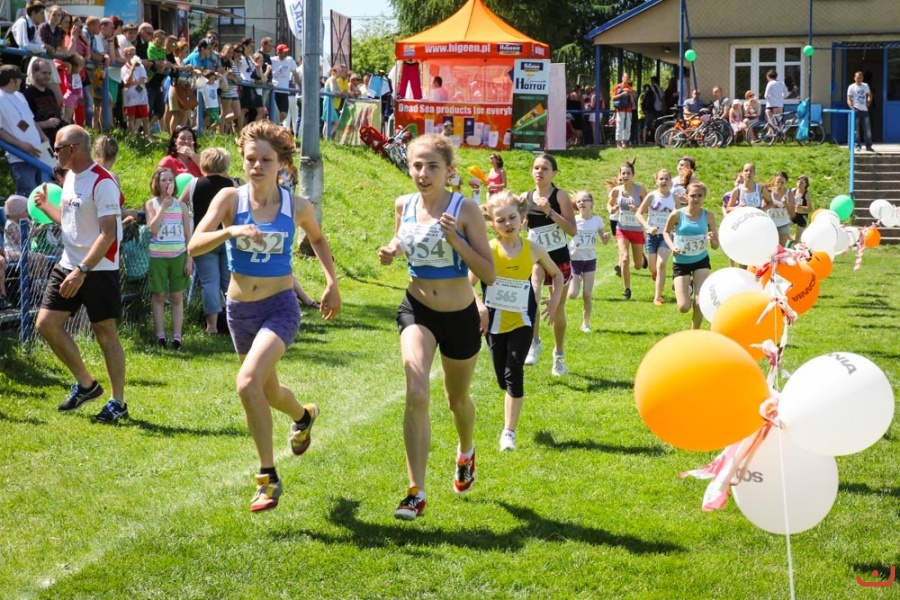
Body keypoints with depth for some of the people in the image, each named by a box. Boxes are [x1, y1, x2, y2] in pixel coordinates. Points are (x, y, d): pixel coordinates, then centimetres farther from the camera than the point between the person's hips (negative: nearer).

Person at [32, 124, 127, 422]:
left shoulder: (102, 183, -18)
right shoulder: (70, 177, 10)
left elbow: (108, 234, -23)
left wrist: (82, 271, -27)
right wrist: (45, 205, 17)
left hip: (98, 270, -9)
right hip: (68, 265, 9)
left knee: (105, 332, -2)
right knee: (46, 323, 5)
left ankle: (118, 403, 8)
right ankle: (86, 384, 18)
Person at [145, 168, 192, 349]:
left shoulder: (181, 206, 5)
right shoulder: (151, 204, 0)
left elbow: (188, 235, 6)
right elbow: (152, 229, -15)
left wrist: (189, 260, 0)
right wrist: (164, 205, -14)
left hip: (178, 256, 1)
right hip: (158, 256, -1)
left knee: (177, 297, 2)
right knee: (159, 296, 4)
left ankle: (177, 337, 3)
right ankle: (160, 336, 7)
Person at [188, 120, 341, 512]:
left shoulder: (297, 207, -7)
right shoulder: (230, 199, -9)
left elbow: (317, 238, 16)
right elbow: (194, 246, -19)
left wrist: (332, 281, 10)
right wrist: (231, 231, -34)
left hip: (280, 308, -3)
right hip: (239, 309, 3)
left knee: (248, 382, -25)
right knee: (267, 392, 22)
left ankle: (268, 476, -13)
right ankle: (304, 415, 58)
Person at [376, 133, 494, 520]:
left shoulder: (465, 209, -15)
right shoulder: (404, 206, -4)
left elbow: (489, 274, -17)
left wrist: (456, 240, -29)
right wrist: (391, 251, -6)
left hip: (460, 317, -1)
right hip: (417, 312, 1)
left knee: (457, 399, 20)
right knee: (416, 393, -21)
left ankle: (466, 453, 54)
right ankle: (416, 492, -18)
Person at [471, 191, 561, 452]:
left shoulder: (533, 250, -5)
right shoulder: (488, 250, -12)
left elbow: (557, 274, 12)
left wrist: (555, 299, -1)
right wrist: (479, 305, -27)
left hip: (522, 321, 0)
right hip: (495, 322, 0)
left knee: (514, 373, -11)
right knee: (502, 378, 8)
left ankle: (509, 431, -5)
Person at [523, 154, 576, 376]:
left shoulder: (560, 196, -7)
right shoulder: (526, 198, 3)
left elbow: (573, 230, -15)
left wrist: (550, 212, -24)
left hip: (559, 258, -1)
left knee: (558, 310, 10)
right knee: (531, 296, -30)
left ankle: (559, 356, 27)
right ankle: (534, 343, -20)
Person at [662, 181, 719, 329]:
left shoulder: (708, 216, -8)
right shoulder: (677, 215, -13)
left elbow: (716, 246, -2)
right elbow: (666, 232, 7)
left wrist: (712, 240, -25)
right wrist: (672, 246, -11)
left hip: (701, 261, 1)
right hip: (681, 262, -1)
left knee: (700, 304, -9)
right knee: (684, 307, -6)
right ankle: (687, 287, 31)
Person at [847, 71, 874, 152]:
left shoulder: (865, 86, 10)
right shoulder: (851, 87, -2)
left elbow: (870, 95, 27)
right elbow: (849, 100, -8)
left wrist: (868, 103, 10)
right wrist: (852, 108, -23)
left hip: (864, 110, 4)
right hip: (856, 110, -4)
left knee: (868, 128, 1)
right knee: (856, 129, -4)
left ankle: (868, 145, 6)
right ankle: (857, 145, 2)